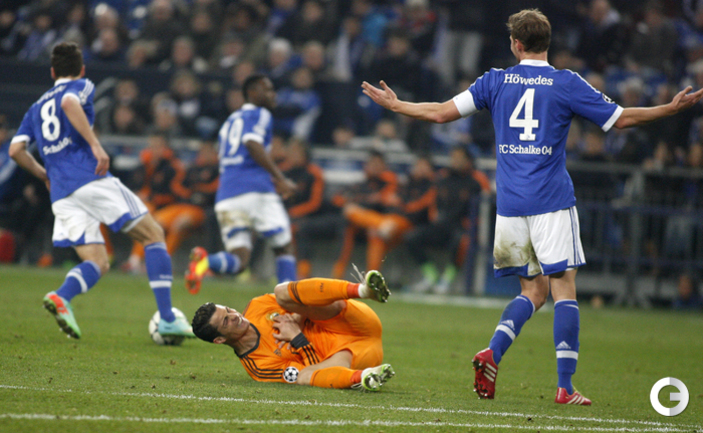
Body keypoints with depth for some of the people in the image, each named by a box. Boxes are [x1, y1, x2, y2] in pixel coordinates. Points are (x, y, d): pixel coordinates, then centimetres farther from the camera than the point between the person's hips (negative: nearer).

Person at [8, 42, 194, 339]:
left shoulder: (36, 108, 24)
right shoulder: (81, 86, 9)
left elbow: (16, 150, 13)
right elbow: (69, 104, -16)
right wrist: (95, 144, -21)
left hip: (61, 195, 6)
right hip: (92, 179, -5)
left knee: (97, 263, 6)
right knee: (153, 235, 5)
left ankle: (61, 296, -28)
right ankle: (167, 320, -6)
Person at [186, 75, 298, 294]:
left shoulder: (230, 121, 28)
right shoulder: (259, 115, 4)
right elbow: (253, 144, -15)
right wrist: (279, 178, -16)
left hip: (226, 196, 6)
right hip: (254, 189, -6)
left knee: (238, 261, 0)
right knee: (284, 249, 5)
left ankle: (206, 261, -30)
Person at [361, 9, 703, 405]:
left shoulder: (496, 81, 6)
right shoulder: (567, 84, -2)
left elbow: (442, 113, 8)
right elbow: (621, 119, 0)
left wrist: (395, 105, 23)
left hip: (509, 204, 4)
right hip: (552, 202, -4)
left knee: (534, 291, 15)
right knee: (564, 290, -2)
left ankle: (493, 353, -8)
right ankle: (566, 386, -10)